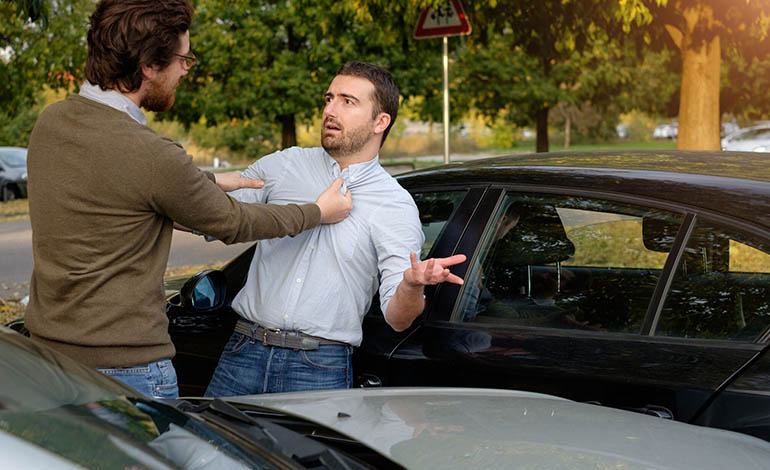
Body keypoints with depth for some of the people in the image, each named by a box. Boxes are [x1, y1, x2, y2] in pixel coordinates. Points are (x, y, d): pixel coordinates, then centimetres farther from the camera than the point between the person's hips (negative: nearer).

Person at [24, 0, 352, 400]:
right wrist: (318, 212, 9)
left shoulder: (50, 121, 1)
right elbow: (232, 224, -7)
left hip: (46, 348, 8)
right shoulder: (152, 157, -23)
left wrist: (210, 183, 27)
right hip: (123, 365, -8)